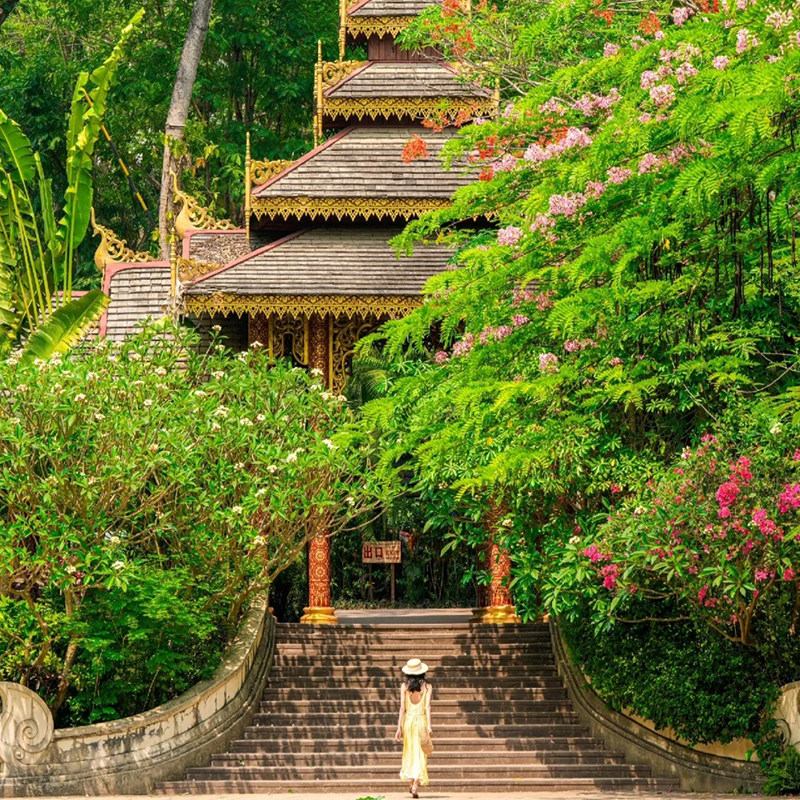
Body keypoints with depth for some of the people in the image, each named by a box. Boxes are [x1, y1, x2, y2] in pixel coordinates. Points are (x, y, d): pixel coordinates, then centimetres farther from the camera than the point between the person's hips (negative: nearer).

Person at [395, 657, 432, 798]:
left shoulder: (404, 686, 1)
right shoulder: (427, 686, 0)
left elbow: (402, 707, -2)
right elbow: (427, 706, -9)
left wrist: (399, 728, -1)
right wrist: (429, 726, -13)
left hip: (408, 720, 1)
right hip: (421, 720, -1)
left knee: (409, 752, 19)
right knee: (420, 754, 1)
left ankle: (410, 782, 17)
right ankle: (416, 786, -11)